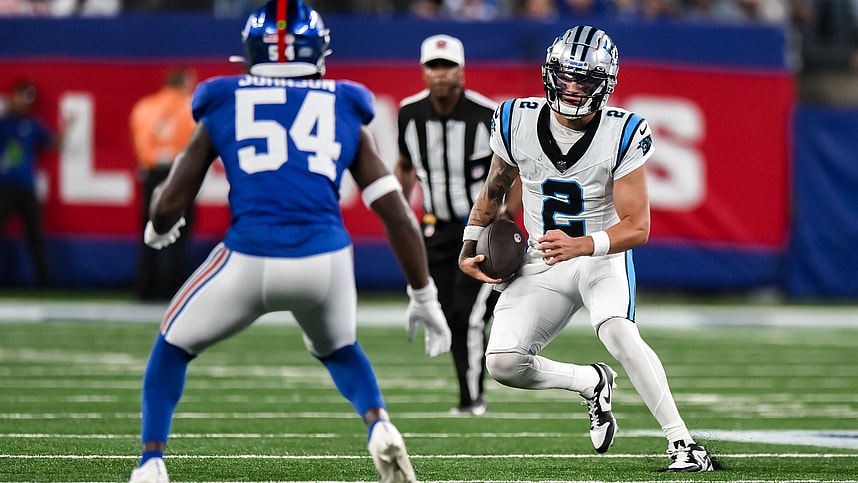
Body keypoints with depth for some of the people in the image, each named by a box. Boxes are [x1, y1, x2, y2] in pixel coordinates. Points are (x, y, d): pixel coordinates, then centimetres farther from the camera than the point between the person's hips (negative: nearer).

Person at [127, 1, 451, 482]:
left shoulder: (223, 108, 15)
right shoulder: (345, 113, 18)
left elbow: (169, 205, 15)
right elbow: (398, 214, 13)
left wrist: (157, 231, 39)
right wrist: (424, 297, 20)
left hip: (250, 259, -1)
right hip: (326, 259, 2)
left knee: (173, 347, 26)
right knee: (338, 349, 33)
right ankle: (381, 428, 7)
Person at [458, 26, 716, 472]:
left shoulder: (623, 134, -18)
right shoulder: (518, 122, -8)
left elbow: (637, 227, -20)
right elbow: (494, 191, 12)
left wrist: (580, 246, -36)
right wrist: (469, 250, 3)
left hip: (602, 255, -4)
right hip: (541, 263, 4)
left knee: (616, 331, -34)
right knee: (503, 364, -12)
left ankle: (682, 442, -31)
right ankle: (592, 383, 17)